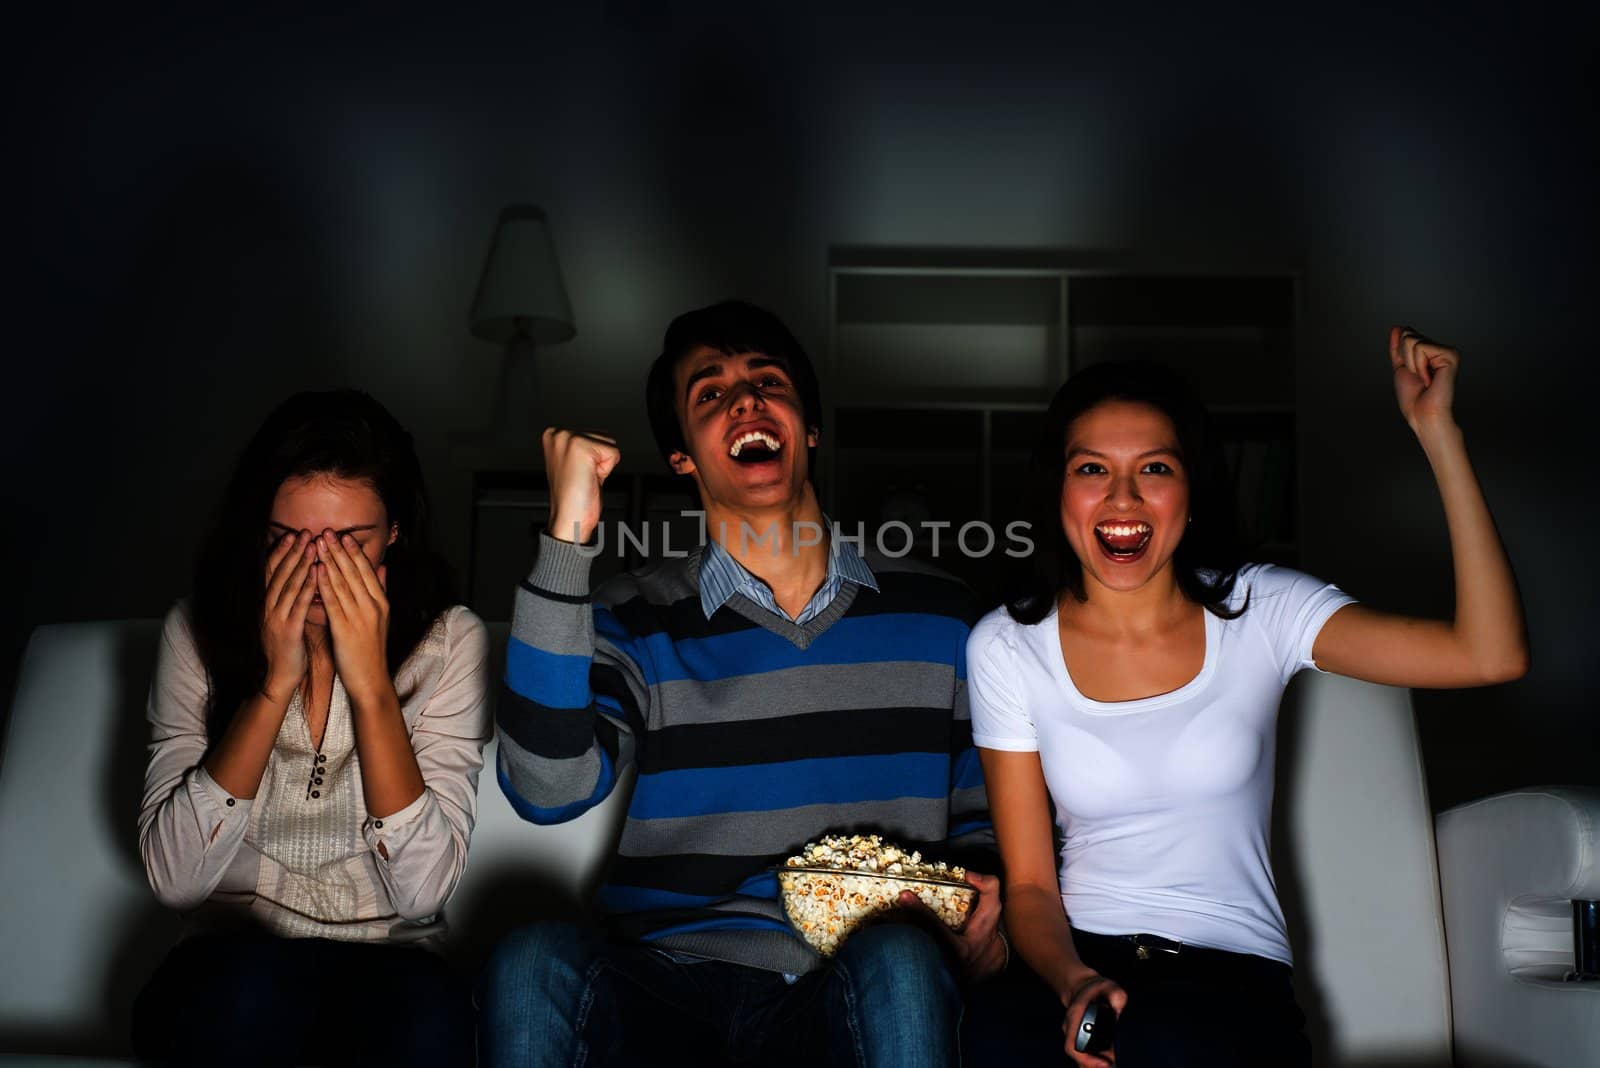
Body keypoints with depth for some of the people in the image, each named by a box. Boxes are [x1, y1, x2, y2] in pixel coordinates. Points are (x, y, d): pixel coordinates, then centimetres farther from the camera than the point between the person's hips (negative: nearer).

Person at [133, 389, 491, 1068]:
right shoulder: (198, 632, -3)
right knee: (244, 980, -33)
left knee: (429, 1008, -34)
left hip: (387, 969, 0)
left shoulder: (449, 641, -6)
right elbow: (174, 878, -12)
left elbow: (423, 890, -14)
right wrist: (273, 684, -19)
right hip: (230, 972, 1)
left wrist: (371, 685, -21)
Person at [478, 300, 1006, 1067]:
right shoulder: (635, 623, 5)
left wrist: (982, 918, -5)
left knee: (899, 961, -34)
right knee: (531, 961, -30)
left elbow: (977, 816, 19)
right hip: (674, 985, 0)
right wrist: (568, 536, -15)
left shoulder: (933, 614, 10)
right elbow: (549, 789, -14)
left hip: (862, 998, 0)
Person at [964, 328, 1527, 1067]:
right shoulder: (1007, 647, -1)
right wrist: (1075, 983, -21)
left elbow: (1491, 658, -13)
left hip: (1235, 973, 0)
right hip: (1077, 970, 1)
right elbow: (1029, 884, 0)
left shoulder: (1262, 610, -1)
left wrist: (1436, 430, -12)